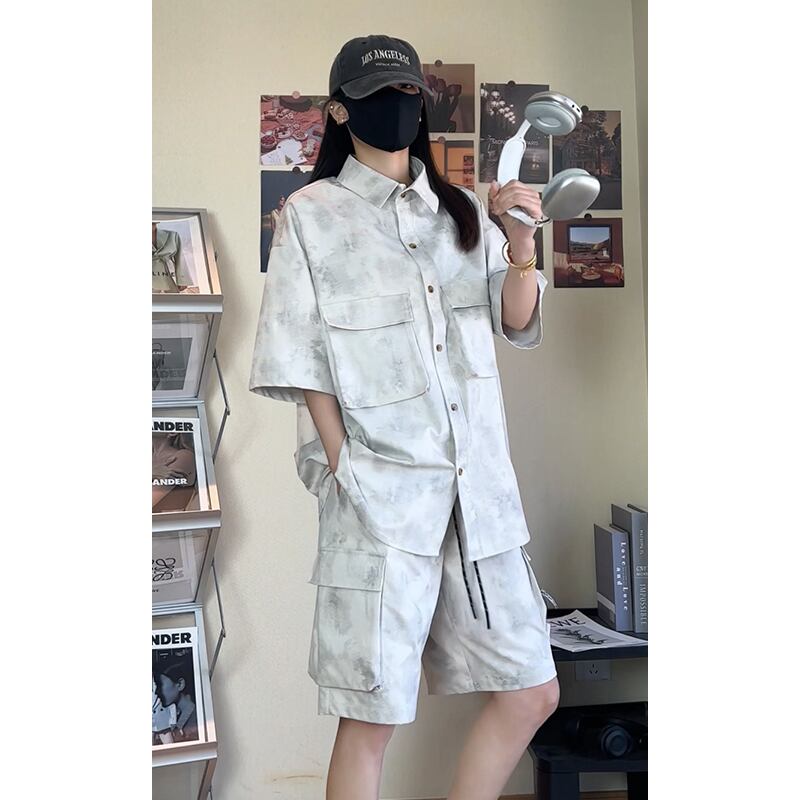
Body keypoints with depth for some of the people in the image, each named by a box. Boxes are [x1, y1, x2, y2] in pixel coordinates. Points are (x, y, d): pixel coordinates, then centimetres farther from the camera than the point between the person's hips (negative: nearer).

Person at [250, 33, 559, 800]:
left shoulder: (461, 210, 14)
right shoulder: (310, 215, 1)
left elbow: (516, 322, 10)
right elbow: (302, 360, -2)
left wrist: (521, 243, -7)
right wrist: (345, 473, -9)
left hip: (480, 484, 5)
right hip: (381, 491, -5)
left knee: (532, 692, 8)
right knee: (372, 715, -1)